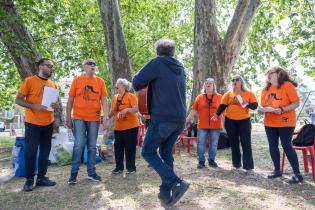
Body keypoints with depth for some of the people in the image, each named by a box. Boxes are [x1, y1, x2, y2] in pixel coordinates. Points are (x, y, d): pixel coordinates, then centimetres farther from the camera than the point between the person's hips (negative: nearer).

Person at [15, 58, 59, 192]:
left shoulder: (53, 84, 10)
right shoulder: (29, 81, -6)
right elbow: (18, 100, -7)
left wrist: (56, 105, -4)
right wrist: (35, 106, -21)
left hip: (48, 123, 6)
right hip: (33, 123, -5)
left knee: (45, 151, 9)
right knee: (30, 151, 0)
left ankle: (41, 177, 21)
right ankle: (29, 180, 16)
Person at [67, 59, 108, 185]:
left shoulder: (100, 81, 6)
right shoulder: (77, 80, 3)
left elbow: (103, 100, 3)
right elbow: (70, 100, 4)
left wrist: (106, 118, -5)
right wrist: (68, 117, 1)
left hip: (94, 119, 2)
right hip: (79, 118, -1)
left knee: (92, 146, 9)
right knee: (79, 144, -6)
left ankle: (91, 172, 20)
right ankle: (74, 173, 9)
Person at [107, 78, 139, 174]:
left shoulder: (131, 96, -7)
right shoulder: (115, 97, 11)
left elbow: (136, 109, -17)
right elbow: (113, 111, 17)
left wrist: (127, 109, -31)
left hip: (131, 127, -6)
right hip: (118, 127, 6)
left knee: (130, 147, 0)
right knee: (118, 147, 9)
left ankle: (131, 167, 12)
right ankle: (119, 167, 20)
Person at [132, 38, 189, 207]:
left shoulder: (157, 63, -5)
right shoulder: (180, 69, 15)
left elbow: (136, 82, -6)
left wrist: (149, 82, 14)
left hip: (163, 118, -7)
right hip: (180, 118, 7)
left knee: (148, 152, 5)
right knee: (166, 152, 16)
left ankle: (176, 184, -4)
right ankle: (166, 193, 18)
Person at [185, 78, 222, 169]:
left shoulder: (219, 97, 4)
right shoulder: (199, 97, 7)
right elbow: (193, 110, 6)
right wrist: (187, 120, 1)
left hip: (215, 125, 0)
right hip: (202, 125, 0)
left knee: (214, 144, 9)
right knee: (201, 144, 1)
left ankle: (211, 160, 24)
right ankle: (201, 161, 13)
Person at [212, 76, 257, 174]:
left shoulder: (249, 93, 3)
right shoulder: (228, 94, 7)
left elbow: (255, 106, 1)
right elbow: (222, 106, 2)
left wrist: (247, 104, -19)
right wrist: (217, 114, -12)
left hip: (244, 120, -2)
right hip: (230, 121, 2)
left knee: (246, 143, -2)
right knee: (234, 143, 9)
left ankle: (249, 166, 4)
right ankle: (236, 164, 20)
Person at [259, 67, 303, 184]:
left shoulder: (287, 85, -9)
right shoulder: (266, 89, 8)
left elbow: (296, 103, -13)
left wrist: (282, 110, -25)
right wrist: (262, 110, -10)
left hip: (285, 123, -6)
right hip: (269, 123, 6)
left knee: (286, 146, -5)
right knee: (273, 146, 8)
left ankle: (297, 174, 6)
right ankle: (277, 171, 21)